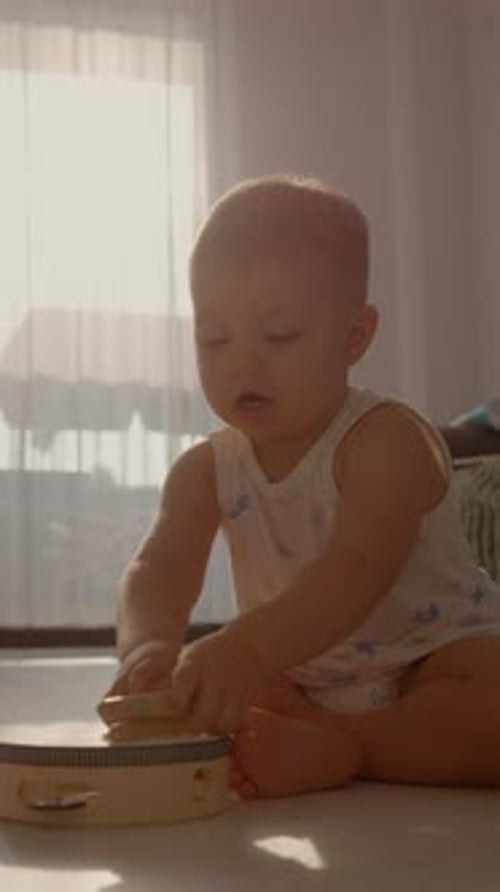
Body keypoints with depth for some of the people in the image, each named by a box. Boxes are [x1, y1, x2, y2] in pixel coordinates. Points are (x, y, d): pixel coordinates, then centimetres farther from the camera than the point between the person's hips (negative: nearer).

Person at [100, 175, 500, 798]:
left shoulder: (387, 442, -22)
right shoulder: (208, 469, -2)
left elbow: (356, 573, -37)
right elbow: (159, 567, -18)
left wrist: (245, 650, -54)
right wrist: (150, 645, -44)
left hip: (433, 657, -5)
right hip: (301, 682, 5)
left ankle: (340, 750, -29)